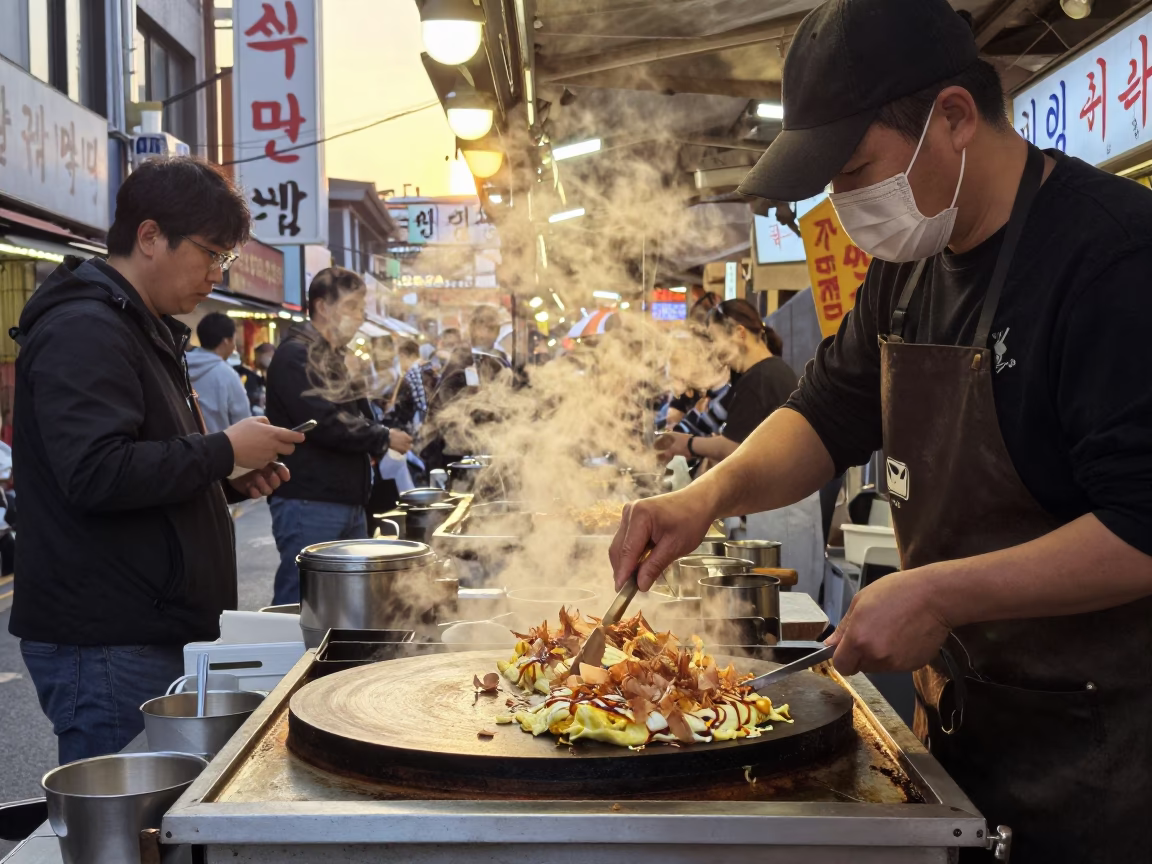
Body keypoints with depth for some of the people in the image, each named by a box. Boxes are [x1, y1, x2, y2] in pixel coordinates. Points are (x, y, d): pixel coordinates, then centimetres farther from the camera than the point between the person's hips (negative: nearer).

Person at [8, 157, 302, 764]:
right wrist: (223, 451, -17)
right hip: (106, 646, -10)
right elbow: (96, 474, -26)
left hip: (157, 633, 10)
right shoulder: (83, 330, -14)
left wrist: (230, 480, 9)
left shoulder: (146, 330, 19)